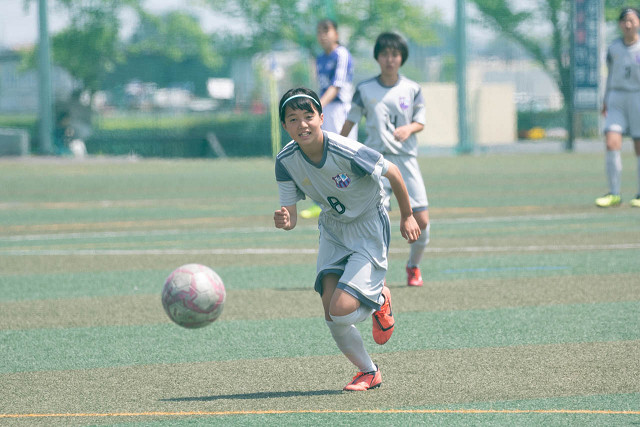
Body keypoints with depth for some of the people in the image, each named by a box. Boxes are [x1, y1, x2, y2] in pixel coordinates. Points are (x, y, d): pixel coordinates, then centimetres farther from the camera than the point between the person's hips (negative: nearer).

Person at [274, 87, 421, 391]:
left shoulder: (346, 152, -29)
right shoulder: (286, 161, -14)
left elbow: (392, 173, -12)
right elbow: (290, 218, -10)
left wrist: (407, 216, 0)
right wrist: (284, 221, -35)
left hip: (369, 229, -5)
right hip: (332, 228, 5)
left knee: (341, 311, -19)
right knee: (331, 314, -10)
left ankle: (380, 300, 16)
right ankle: (368, 373, 13)